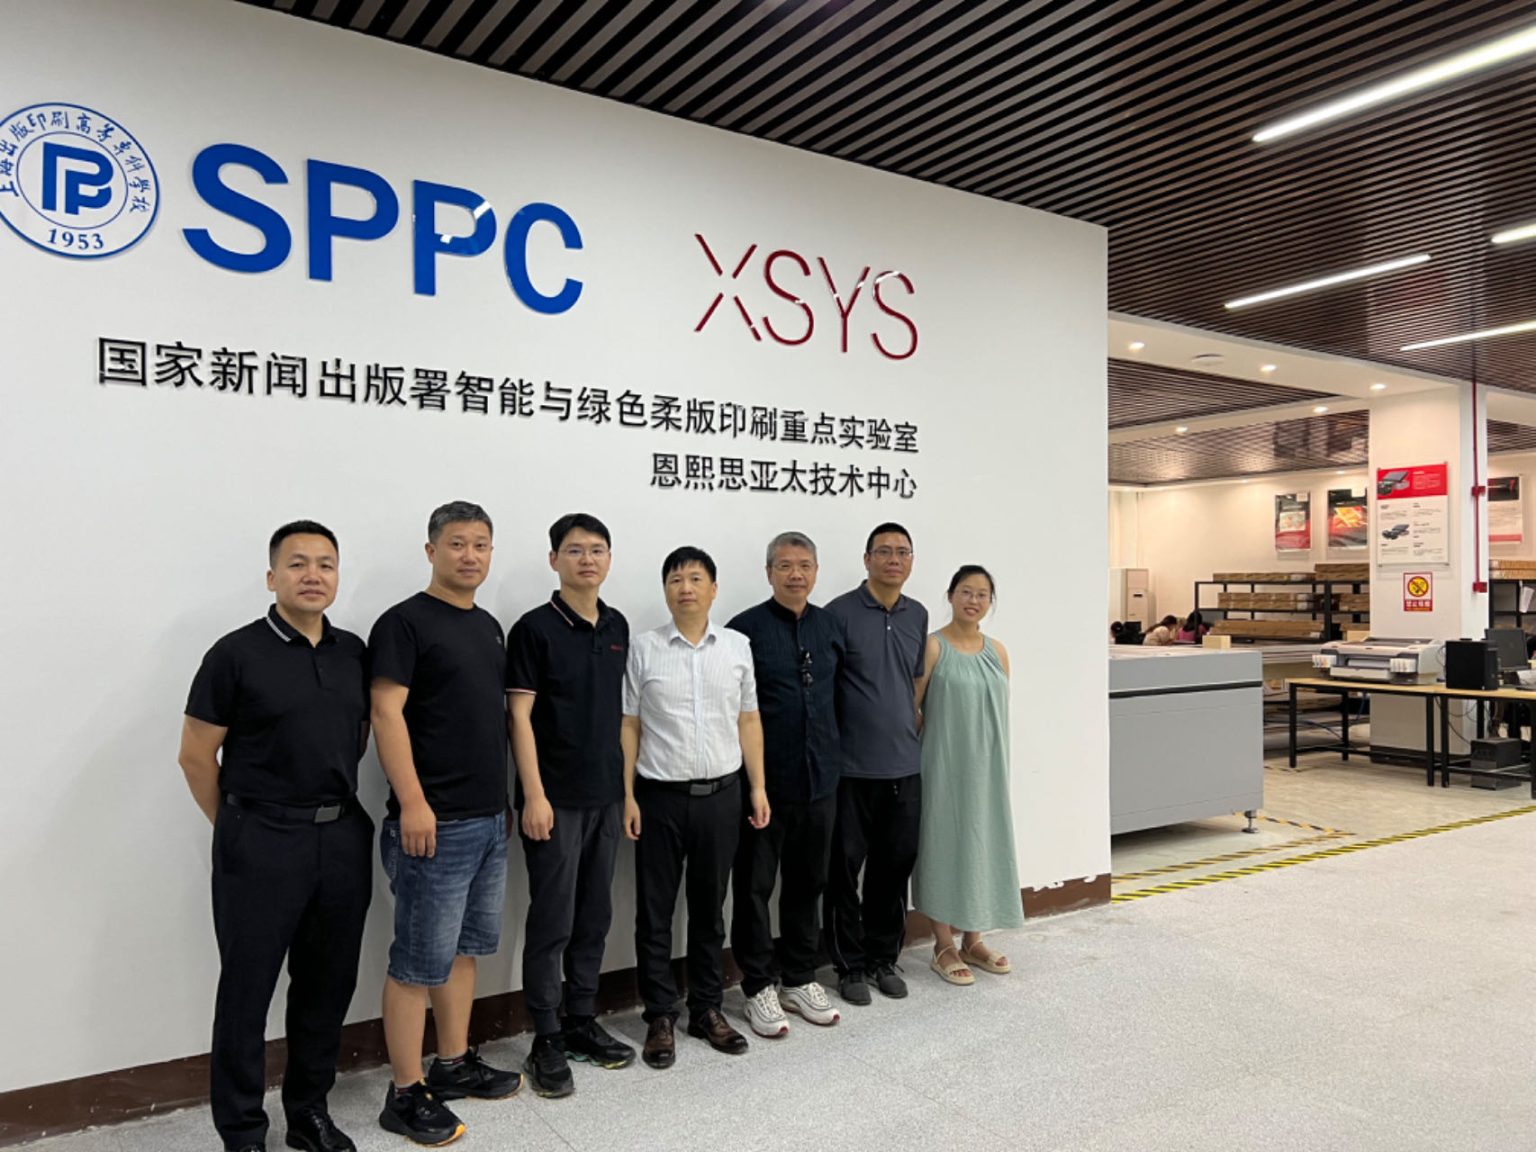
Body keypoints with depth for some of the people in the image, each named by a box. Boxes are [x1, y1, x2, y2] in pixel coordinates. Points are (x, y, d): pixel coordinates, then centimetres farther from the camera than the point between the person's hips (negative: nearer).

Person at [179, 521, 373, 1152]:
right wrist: (240, 828, 4)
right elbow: (196, 754, -4)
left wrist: (333, 799, 12)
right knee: (247, 990, 7)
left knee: (328, 984, 15)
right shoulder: (237, 654, -8)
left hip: (343, 838, 5)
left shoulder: (354, 652, 6)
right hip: (261, 844, -5)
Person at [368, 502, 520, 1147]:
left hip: (490, 819, 8)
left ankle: (455, 1065, 31)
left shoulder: (489, 626, 14)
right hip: (435, 823, -8)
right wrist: (412, 802, -22)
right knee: (421, 961, 1)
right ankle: (405, 1095, 14)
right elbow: (387, 713, -16)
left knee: (466, 948, 17)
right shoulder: (405, 622, -10)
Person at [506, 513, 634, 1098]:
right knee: (551, 921, 2)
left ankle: (583, 1023, 28)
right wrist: (533, 796, -16)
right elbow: (519, 716, -11)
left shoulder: (618, 627, 9)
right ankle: (546, 1041, 15)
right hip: (556, 799, -6)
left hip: (606, 796, 6)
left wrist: (626, 785, 11)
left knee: (594, 918, 14)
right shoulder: (534, 629, -9)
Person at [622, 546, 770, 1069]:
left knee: (710, 908, 13)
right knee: (655, 911, 7)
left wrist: (758, 786, 5)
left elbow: (749, 720, 8)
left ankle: (707, 1009, 28)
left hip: (721, 794, 2)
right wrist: (627, 796, -5)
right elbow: (628, 726, -1)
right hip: (661, 796, -2)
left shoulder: (737, 646, 4)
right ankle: (660, 1016, 22)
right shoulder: (643, 648, -3)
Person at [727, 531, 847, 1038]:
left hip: (819, 778, 5)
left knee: (807, 881, 15)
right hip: (763, 781, -4)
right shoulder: (746, 628, -8)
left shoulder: (832, 626, 7)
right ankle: (759, 987, 21)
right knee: (754, 886, 7)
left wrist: (834, 755, 13)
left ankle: (800, 979, 30)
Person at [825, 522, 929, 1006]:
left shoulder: (918, 616, 9)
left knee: (895, 865, 12)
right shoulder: (840, 613, -8)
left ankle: (884, 958, 28)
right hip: (852, 767, -5)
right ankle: (849, 966, 20)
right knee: (846, 868, 5)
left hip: (904, 766, 5)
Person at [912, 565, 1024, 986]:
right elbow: (910, 709, -10)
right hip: (944, 766, -5)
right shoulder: (933, 647, -9)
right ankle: (943, 947, 14)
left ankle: (972, 941, 25)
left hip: (987, 767, 6)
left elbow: (1000, 713, 12)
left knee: (982, 845, 11)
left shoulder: (997, 651, 8)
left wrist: (998, 765, 11)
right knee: (945, 845, 2)